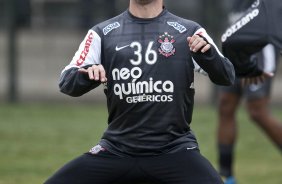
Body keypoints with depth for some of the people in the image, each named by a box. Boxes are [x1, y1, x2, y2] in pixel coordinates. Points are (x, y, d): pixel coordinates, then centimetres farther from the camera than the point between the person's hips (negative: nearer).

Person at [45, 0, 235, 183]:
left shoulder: (188, 31, 2)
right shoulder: (103, 33, 6)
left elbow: (226, 77, -7)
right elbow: (66, 83, 1)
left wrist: (207, 53, -29)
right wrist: (87, 74, -22)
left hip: (174, 150, -2)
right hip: (116, 151, 2)